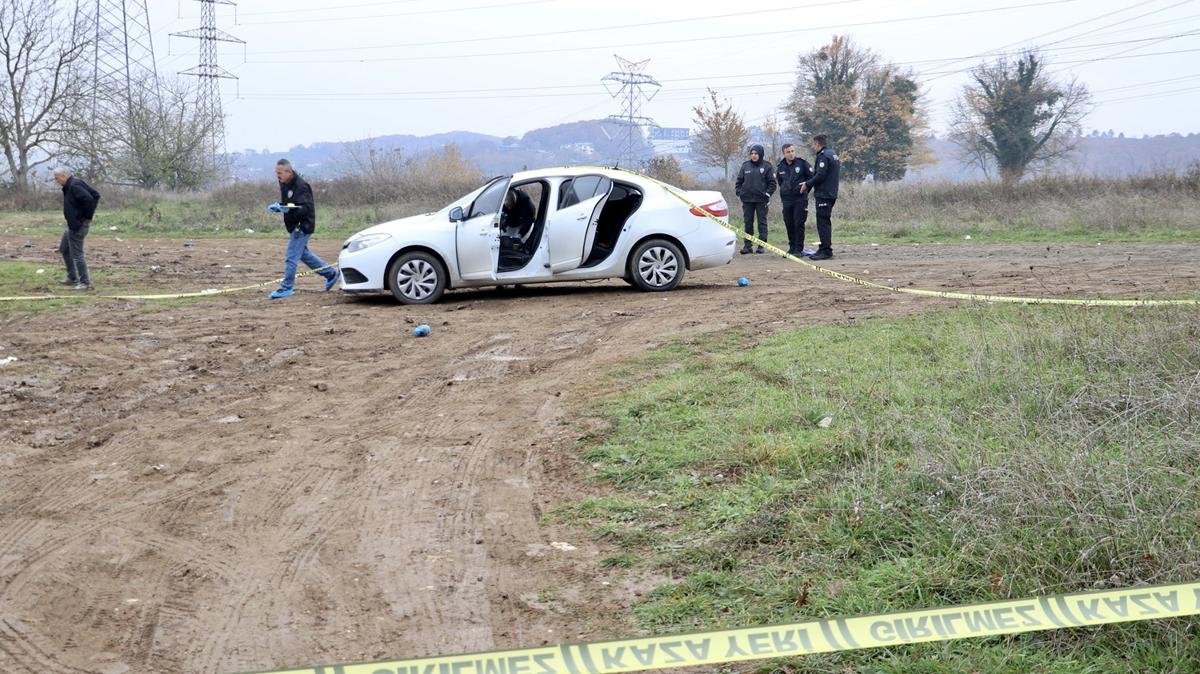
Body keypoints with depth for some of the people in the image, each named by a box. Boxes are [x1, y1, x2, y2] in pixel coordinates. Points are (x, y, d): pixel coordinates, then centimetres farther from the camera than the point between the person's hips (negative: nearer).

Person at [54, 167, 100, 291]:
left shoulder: (74, 186, -21)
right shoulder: (70, 185, 9)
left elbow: (89, 199, -33)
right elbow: (95, 195, 11)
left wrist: (88, 216, -21)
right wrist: (89, 214, 7)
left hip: (78, 226, -11)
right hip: (72, 225, 11)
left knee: (77, 255, -5)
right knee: (64, 249, 22)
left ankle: (85, 283, 2)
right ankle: (72, 278, 30)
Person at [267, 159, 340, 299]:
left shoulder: (301, 186, -21)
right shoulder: (284, 184, 8)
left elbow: (306, 208, -27)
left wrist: (289, 209, -40)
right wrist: (277, 207, 0)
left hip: (302, 226, -10)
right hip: (293, 226, 10)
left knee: (291, 258, -9)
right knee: (303, 254, 20)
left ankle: (287, 288, -2)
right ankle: (331, 273, 31)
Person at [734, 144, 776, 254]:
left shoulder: (766, 167, 1)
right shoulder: (745, 166, 8)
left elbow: (772, 183, 1)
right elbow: (739, 181, 13)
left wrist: (768, 194, -9)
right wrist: (739, 193, 2)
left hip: (761, 200, -3)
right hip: (747, 199, 3)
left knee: (762, 222, 1)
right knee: (748, 222, 5)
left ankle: (762, 245, 4)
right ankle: (747, 245, 9)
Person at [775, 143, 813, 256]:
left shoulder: (802, 163, -4)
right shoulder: (781, 167, 7)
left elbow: (811, 177, 5)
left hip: (800, 199, -4)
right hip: (786, 199, 4)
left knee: (799, 224, -6)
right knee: (789, 225, 6)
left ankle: (799, 249, -3)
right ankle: (792, 248, 16)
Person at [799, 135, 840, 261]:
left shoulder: (823, 156, -14)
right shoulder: (832, 154, 17)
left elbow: (820, 176, -21)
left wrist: (807, 184, -8)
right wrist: (809, 183, 19)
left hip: (824, 195, -10)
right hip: (831, 194, 10)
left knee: (823, 223, -9)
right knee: (825, 222, 15)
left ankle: (826, 251, -10)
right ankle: (824, 249, 19)